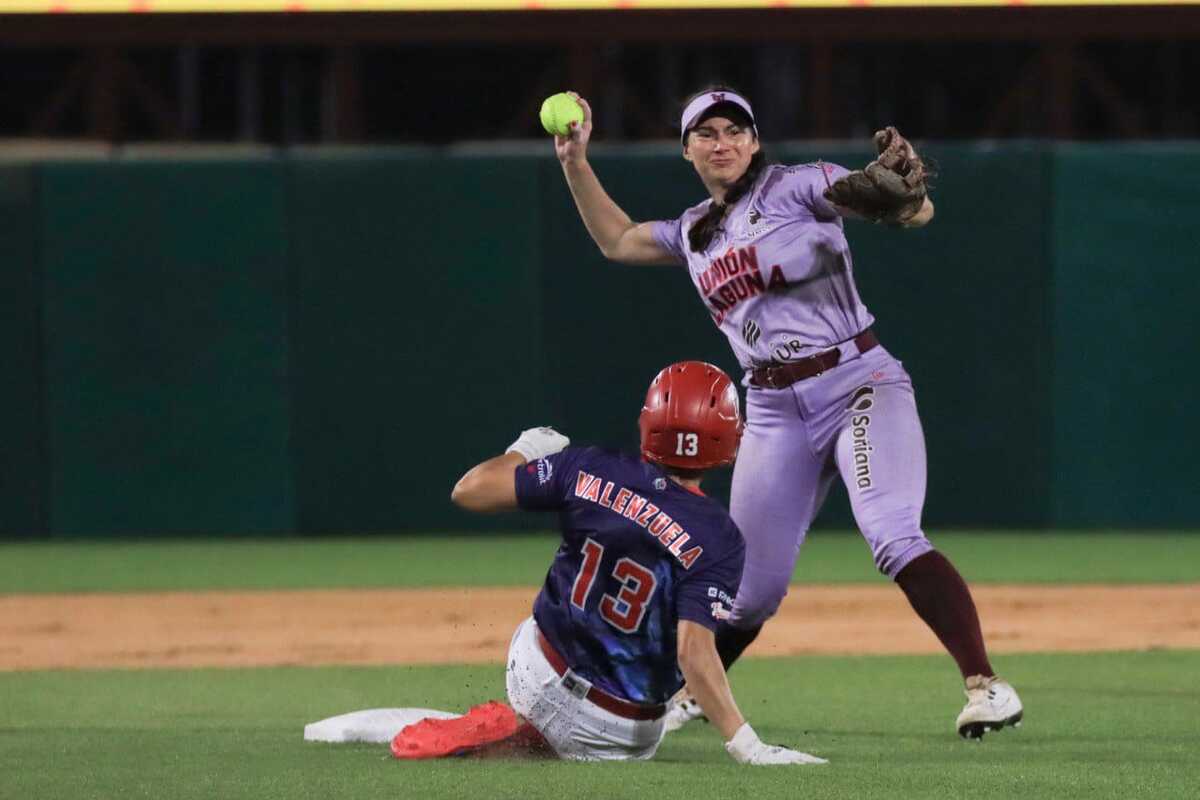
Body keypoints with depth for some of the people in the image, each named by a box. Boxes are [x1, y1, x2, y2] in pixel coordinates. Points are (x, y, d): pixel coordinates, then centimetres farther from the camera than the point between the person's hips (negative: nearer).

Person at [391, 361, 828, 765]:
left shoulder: (591, 471, -12)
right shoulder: (717, 540, -22)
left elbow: (469, 490, -6)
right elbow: (694, 652, -31)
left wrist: (524, 451, 15)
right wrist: (747, 746, -31)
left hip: (535, 671, 5)